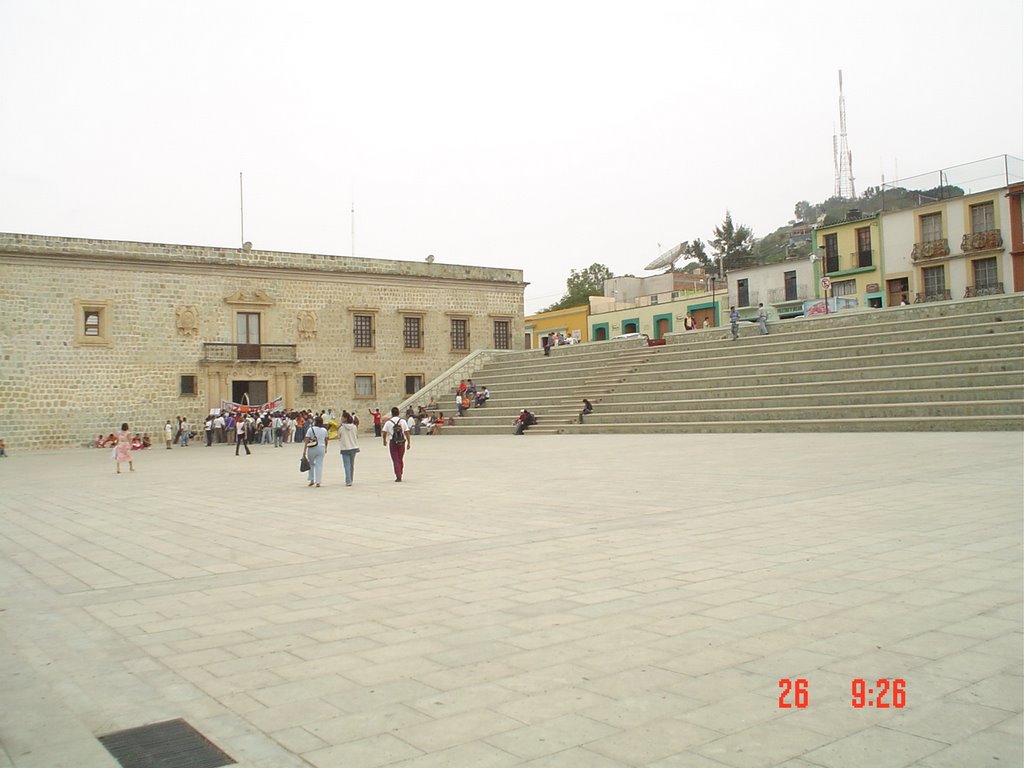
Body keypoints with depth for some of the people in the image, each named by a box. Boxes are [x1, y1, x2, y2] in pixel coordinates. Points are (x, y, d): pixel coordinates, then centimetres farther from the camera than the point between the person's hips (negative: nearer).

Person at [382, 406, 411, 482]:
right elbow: (406, 432, -2)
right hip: (402, 442, 2)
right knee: (401, 460, 16)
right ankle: (400, 475, 25)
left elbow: (385, 433, 1)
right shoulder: (403, 421, 0)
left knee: (395, 460, 2)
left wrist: (385, 441, 19)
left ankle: (398, 477, -6)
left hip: (393, 443, -2)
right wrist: (409, 443, 4)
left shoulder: (388, 422, -4)